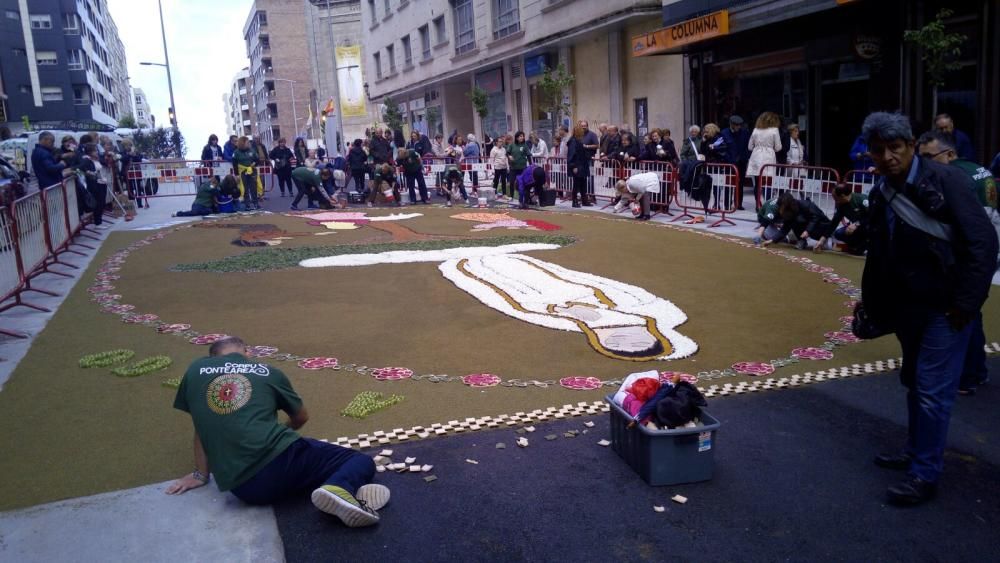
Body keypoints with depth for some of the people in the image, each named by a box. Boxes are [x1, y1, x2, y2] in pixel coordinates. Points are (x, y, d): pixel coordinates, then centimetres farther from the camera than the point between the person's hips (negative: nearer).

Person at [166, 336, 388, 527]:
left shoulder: (195, 370, 18)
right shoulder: (268, 372, 17)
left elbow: (201, 427, 22)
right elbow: (301, 417, 32)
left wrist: (201, 474, 32)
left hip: (242, 487, 3)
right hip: (282, 458, -2)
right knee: (362, 462, 10)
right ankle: (340, 487, -26)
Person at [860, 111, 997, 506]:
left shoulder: (945, 180, -14)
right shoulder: (880, 195, 6)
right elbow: (878, 256, 14)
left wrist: (966, 301, -18)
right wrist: (873, 304, 13)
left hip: (945, 307, -7)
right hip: (908, 307, 7)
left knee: (933, 390, -3)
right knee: (914, 383, 19)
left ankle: (925, 474, 9)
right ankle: (915, 452, 35)